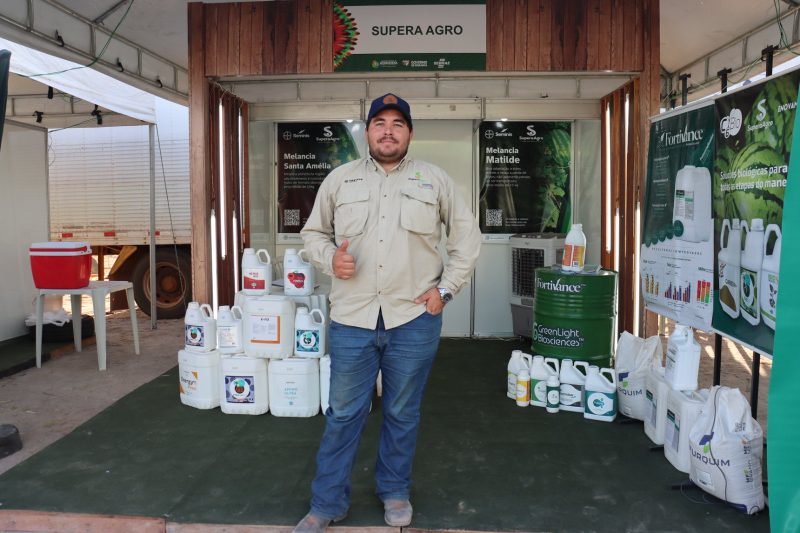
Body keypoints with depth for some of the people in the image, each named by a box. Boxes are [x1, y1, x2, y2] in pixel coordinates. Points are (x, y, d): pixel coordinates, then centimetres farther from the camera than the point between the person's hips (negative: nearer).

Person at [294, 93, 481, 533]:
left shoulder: (435, 180, 5)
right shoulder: (340, 179, 7)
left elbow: (466, 237, 9)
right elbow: (313, 232, 14)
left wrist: (446, 287, 0)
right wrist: (330, 258, -7)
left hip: (414, 320, 0)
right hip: (351, 319, 1)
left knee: (402, 414, 13)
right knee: (343, 415, 8)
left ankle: (395, 492, 34)